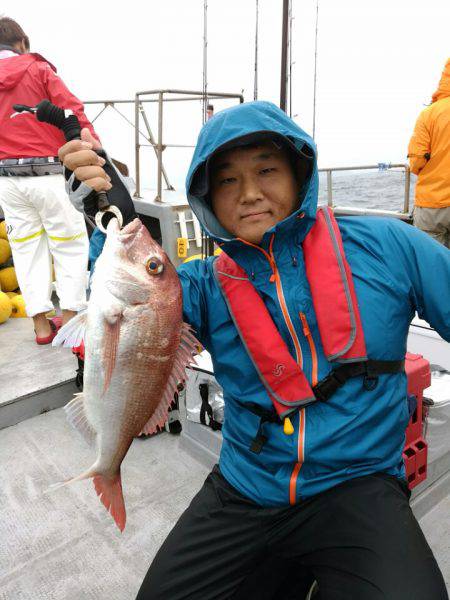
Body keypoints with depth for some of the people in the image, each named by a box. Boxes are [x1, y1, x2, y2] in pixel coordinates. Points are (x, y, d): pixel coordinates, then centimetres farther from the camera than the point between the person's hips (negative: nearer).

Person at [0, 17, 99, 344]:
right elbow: (72, 111, -9)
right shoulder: (38, 69, -1)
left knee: (27, 248, 11)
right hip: (49, 173, -4)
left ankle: (41, 323, 14)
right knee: (70, 244, 7)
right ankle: (69, 317, 6)